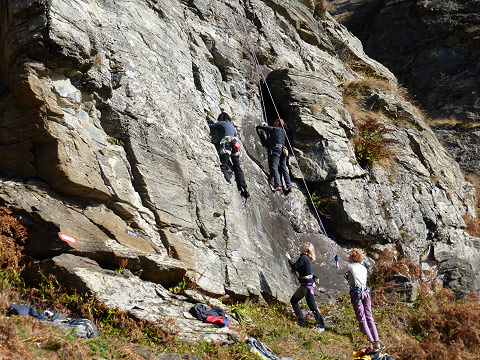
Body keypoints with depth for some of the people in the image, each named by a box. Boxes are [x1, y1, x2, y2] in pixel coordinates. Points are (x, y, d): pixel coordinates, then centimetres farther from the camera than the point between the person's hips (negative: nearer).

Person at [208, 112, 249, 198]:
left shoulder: (221, 123, 11)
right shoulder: (231, 124, 30)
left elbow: (209, 126, 14)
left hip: (226, 143, -6)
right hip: (235, 143, 6)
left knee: (223, 166, -14)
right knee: (237, 167, 5)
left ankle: (228, 184, -35)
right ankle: (244, 187, -5)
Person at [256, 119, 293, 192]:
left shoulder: (273, 129, 3)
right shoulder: (283, 131, 23)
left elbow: (260, 127, 8)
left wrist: (261, 125, 31)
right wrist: (267, 126, 47)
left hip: (276, 149, -7)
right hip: (283, 151, 7)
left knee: (274, 168, -15)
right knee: (284, 169, 7)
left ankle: (278, 185, -29)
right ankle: (289, 186, 1)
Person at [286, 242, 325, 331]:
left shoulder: (303, 257, -18)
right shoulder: (308, 258, 11)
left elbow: (294, 267, -16)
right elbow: (299, 268, 19)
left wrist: (289, 259, -2)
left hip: (307, 284, -10)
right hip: (304, 284, 10)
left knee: (312, 306, -6)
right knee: (293, 300, 17)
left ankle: (321, 326, 0)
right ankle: (301, 321, 23)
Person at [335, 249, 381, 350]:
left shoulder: (350, 266, 1)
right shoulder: (363, 268, 17)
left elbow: (338, 272, 16)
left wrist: (336, 262, 32)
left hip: (356, 293, -5)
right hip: (366, 292, 5)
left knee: (362, 319, -4)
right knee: (369, 317, 6)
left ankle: (371, 341, -12)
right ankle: (377, 342, -1)